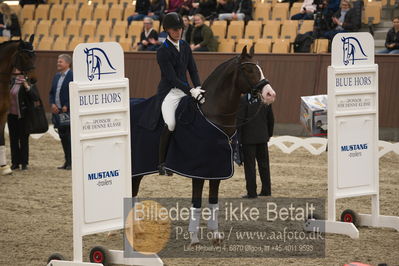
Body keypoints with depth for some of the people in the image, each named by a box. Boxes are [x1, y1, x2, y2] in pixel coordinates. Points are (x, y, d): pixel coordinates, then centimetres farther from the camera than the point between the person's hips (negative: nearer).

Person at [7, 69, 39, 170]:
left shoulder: (28, 83, -9)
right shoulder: (12, 82, 8)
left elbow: (36, 98, -20)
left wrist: (27, 87, -29)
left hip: (22, 116, -6)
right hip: (11, 115, 6)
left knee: (24, 139, 2)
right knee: (13, 139, 9)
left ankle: (24, 163, 8)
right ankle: (15, 163, 14)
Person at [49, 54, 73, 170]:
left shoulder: (73, 76, -9)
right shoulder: (56, 77, 16)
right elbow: (52, 93, 18)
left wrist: (66, 106, -16)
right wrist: (52, 104, 1)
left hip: (68, 111, -8)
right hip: (58, 111, 8)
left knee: (69, 136, -6)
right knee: (62, 136, 10)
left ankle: (71, 162, -3)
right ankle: (67, 161, 16)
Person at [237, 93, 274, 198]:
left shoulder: (244, 99, -13)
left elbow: (239, 119, -14)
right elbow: (271, 119, 11)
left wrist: (237, 138, -9)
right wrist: (269, 134, 23)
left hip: (248, 138, -5)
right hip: (262, 137, 5)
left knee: (249, 165, 0)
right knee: (263, 164, 14)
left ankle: (251, 192, 0)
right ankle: (266, 190, 19)